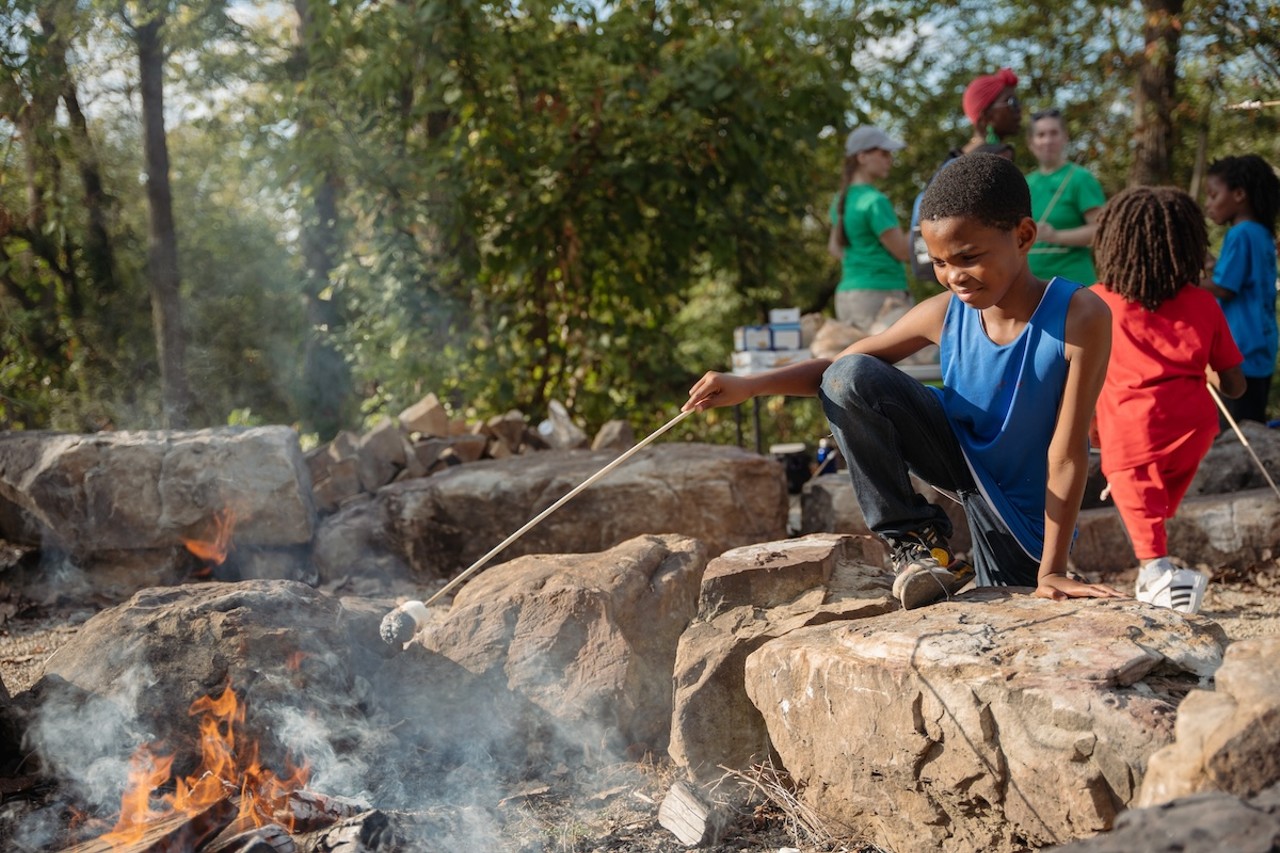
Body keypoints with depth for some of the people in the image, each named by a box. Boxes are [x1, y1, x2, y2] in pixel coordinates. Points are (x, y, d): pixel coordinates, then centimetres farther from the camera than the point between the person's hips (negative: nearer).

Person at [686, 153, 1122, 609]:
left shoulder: (1080, 315, -29)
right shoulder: (944, 314, -17)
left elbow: (1067, 454, -28)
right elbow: (840, 364, -7)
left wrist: (1051, 571, -26)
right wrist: (747, 385, -24)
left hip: (1020, 505, -3)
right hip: (959, 458, 3)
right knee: (849, 378, -21)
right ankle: (913, 539, -9)